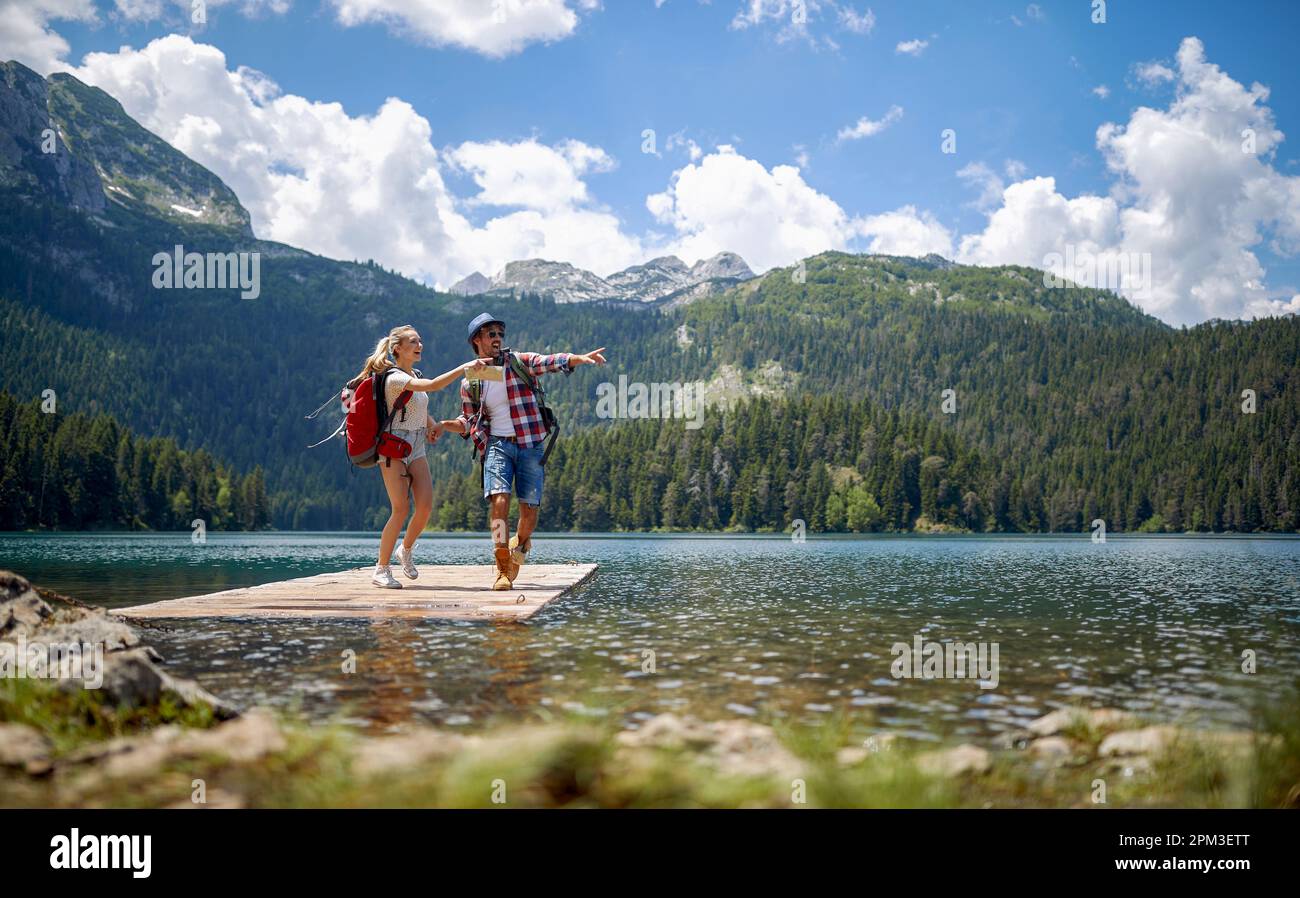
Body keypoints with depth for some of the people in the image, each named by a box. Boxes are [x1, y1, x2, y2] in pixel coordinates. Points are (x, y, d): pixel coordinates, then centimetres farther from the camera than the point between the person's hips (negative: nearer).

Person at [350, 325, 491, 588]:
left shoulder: (414, 376, 13)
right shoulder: (394, 378, -14)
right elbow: (433, 385, -29)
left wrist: (434, 425, 8)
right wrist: (465, 368, -31)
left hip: (416, 448, 7)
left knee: (425, 505, -8)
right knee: (401, 509, -12)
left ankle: (406, 550, 16)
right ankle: (381, 569, 0)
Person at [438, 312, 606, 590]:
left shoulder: (519, 362, 4)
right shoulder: (469, 383, 8)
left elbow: (551, 362, -13)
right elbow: (469, 422, 17)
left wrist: (581, 358, -31)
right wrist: (443, 425, -3)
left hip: (530, 445, 0)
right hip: (497, 444, 0)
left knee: (529, 509, -2)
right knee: (499, 500, -20)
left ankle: (520, 544, 33)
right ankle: (502, 569, -13)